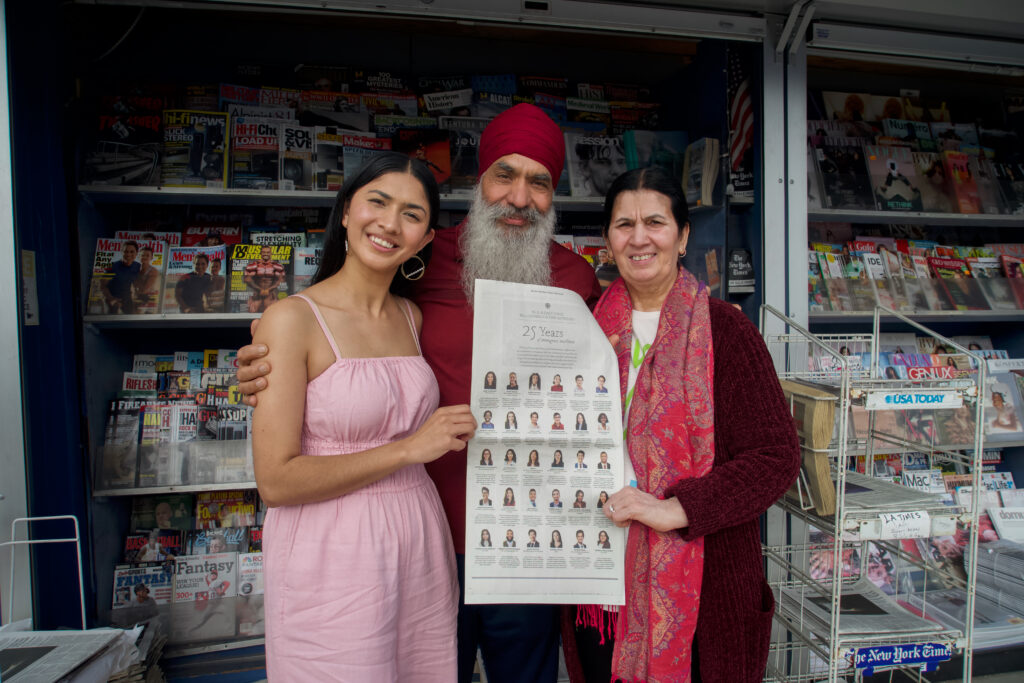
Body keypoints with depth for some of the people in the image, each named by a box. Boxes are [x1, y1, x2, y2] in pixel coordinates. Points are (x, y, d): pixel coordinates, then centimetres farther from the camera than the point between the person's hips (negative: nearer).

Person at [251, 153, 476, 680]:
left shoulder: (410, 317, 6)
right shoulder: (291, 319, -13)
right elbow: (276, 482, -17)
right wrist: (409, 448, -16)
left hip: (420, 547, 6)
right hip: (331, 557, -5)